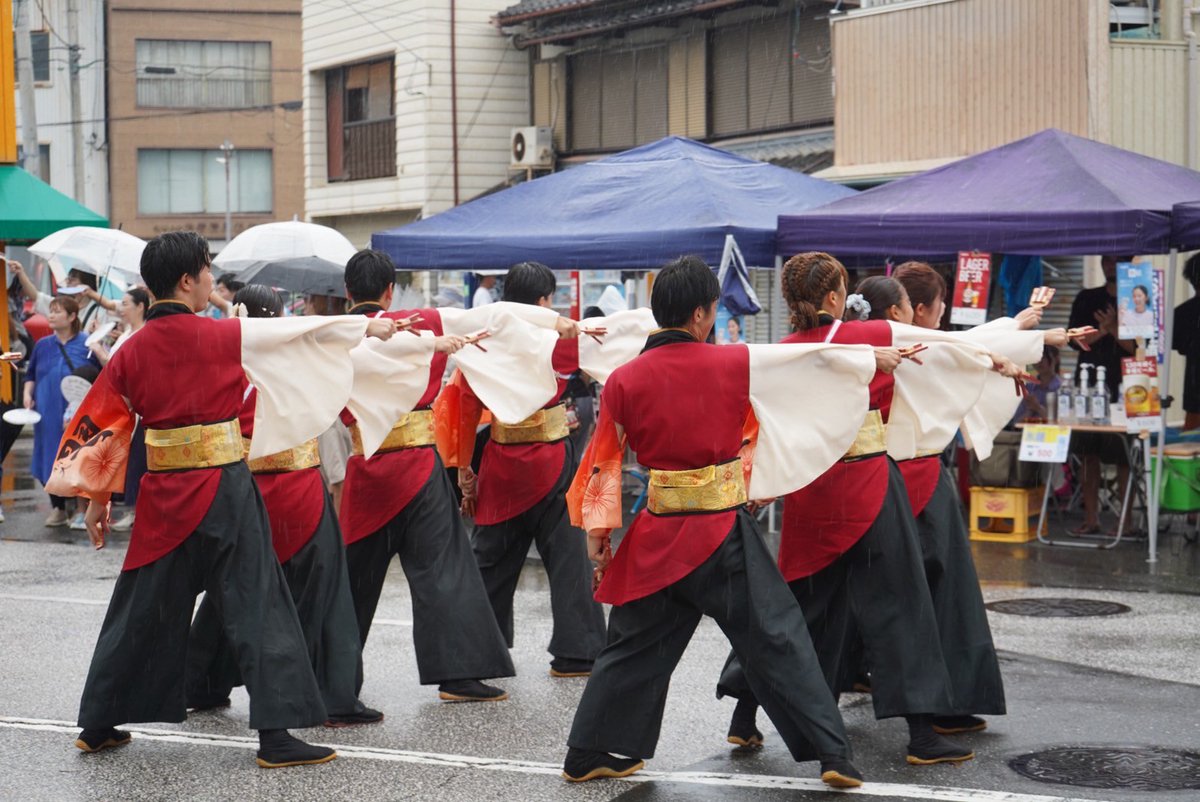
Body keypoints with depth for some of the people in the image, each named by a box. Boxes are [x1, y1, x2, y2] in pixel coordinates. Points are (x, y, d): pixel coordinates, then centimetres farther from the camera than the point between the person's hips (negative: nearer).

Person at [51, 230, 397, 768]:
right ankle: (275, 734, -5)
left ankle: (97, 724, 25)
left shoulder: (132, 351, 3)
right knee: (257, 607, -1)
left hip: (162, 494, 5)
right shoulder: (220, 336, -9)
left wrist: (97, 497, 19)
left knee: (141, 611, 16)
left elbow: (100, 425, 8)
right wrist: (367, 326, 13)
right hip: (223, 490, -5)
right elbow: (300, 333, 1)